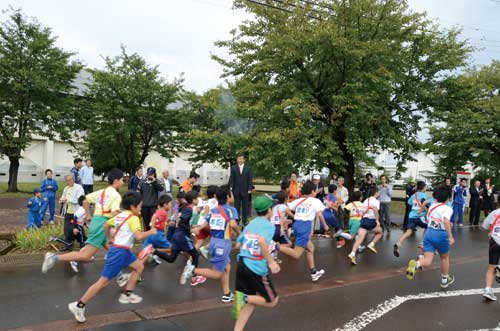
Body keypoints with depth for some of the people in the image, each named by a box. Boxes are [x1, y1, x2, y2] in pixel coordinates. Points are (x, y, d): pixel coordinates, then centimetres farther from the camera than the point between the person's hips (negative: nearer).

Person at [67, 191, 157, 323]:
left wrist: (110, 238, 34)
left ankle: (126, 294, 23)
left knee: (139, 266, 18)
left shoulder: (120, 215, 11)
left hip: (124, 251, 10)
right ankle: (79, 305, 3)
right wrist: (151, 232, -12)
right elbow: (139, 236, -28)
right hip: (119, 252, -10)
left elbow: (106, 225, 22)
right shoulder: (133, 218, -16)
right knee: (104, 281, -5)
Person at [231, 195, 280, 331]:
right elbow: (262, 241, -30)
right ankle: (244, 298, -7)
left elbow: (238, 244, 17)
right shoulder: (269, 225, -9)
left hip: (242, 265, 7)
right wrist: (271, 261, -25)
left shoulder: (250, 224, 12)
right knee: (272, 301, 12)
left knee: (250, 303, 17)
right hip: (257, 269, -7)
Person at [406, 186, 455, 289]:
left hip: (429, 233, 4)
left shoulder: (432, 206, 10)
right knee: (445, 258, 25)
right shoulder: (447, 209, -8)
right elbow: (446, 221, -26)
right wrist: (450, 236, -26)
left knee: (427, 261, -2)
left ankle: (416, 264, -37)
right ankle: (445, 280, 41)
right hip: (441, 234, -4)